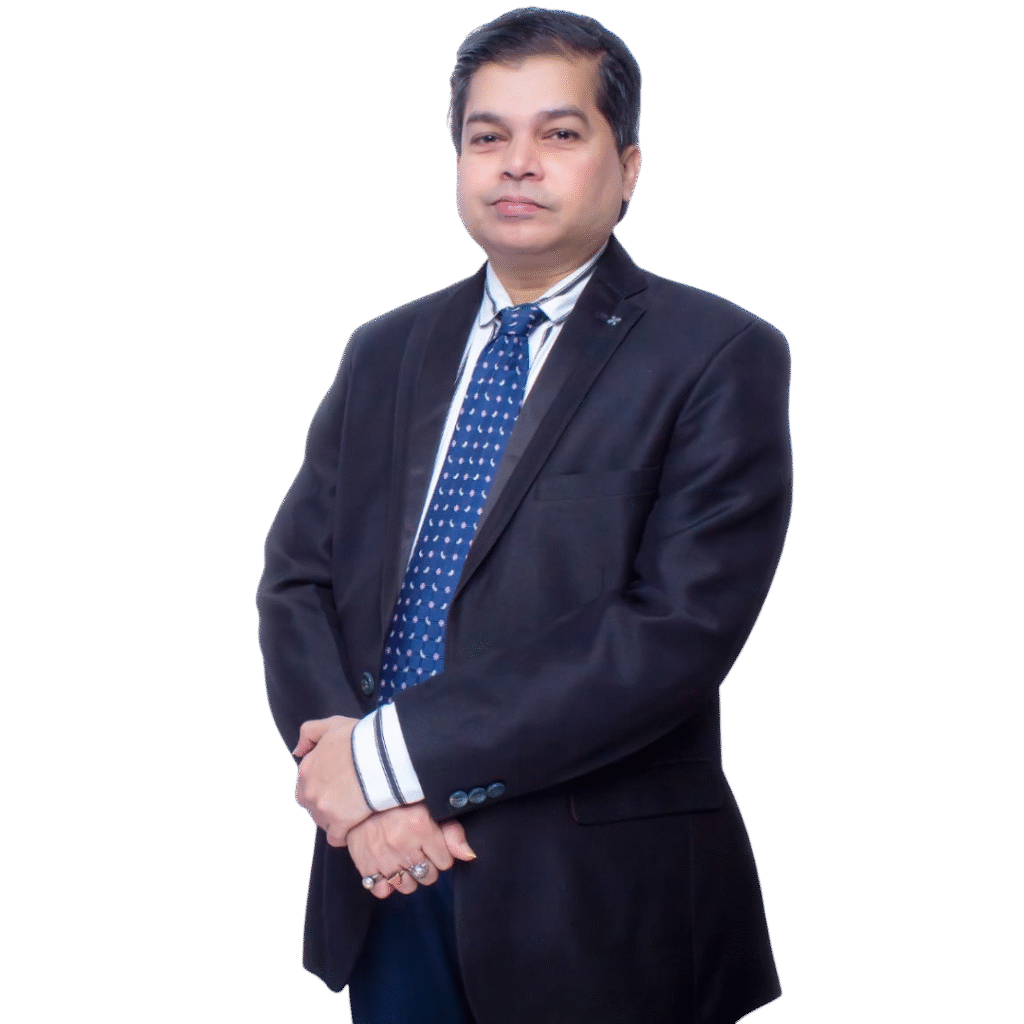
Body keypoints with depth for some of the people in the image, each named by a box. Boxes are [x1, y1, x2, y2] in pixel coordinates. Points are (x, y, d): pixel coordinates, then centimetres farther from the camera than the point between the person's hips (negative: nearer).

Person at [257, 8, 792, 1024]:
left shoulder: (718, 360, -7)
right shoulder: (383, 354, 10)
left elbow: (680, 628, -17)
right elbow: (294, 580, 6)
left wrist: (394, 752, -18)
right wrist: (352, 768, -13)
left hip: (590, 901, -4)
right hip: (386, 877, 4)